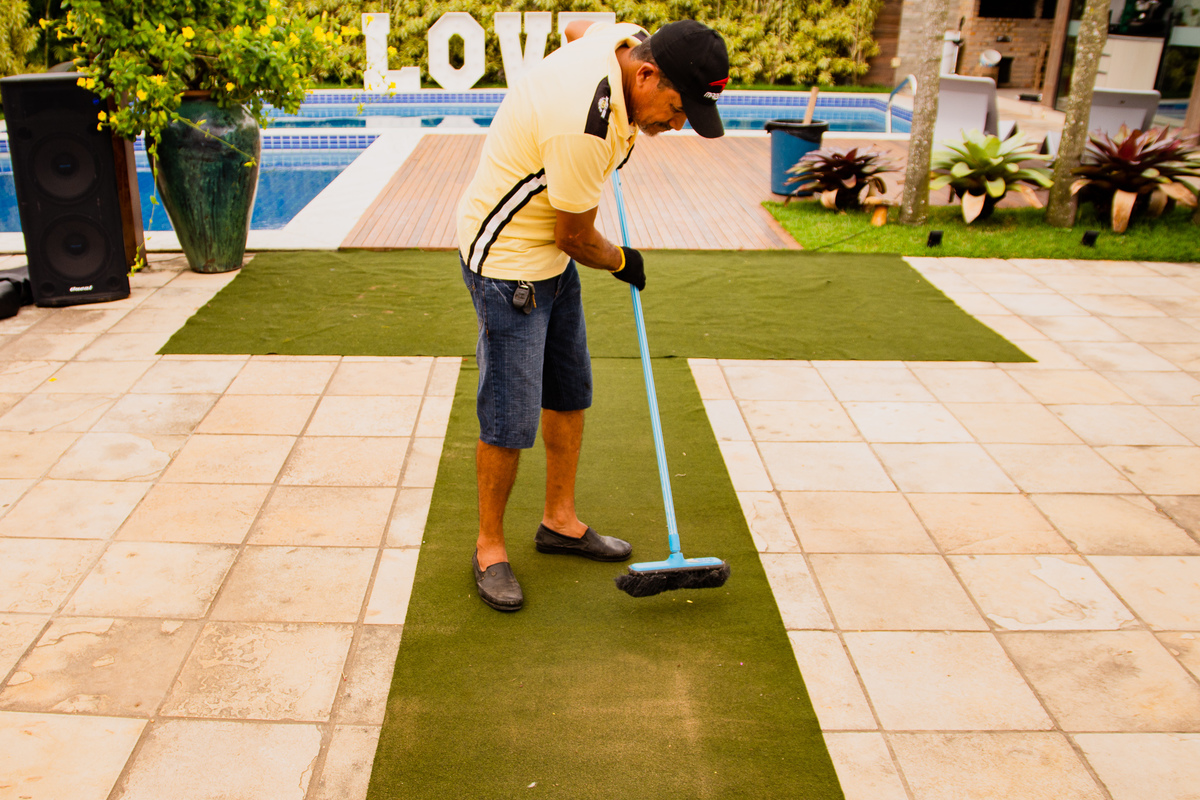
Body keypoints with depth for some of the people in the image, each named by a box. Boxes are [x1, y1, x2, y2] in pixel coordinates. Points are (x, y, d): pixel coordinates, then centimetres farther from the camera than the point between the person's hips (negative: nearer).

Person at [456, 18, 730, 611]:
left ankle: (560, 521, 32)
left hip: (549, 252, 10)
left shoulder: (630, 39, -7)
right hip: (508, 260, -9)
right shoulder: (587, 124, -33)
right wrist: (622, 262, 1)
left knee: (570, 392, 15)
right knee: (510, 419, -5)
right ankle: (489, 546, 17)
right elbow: (575, 237, -19)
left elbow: (575, 26, 20)